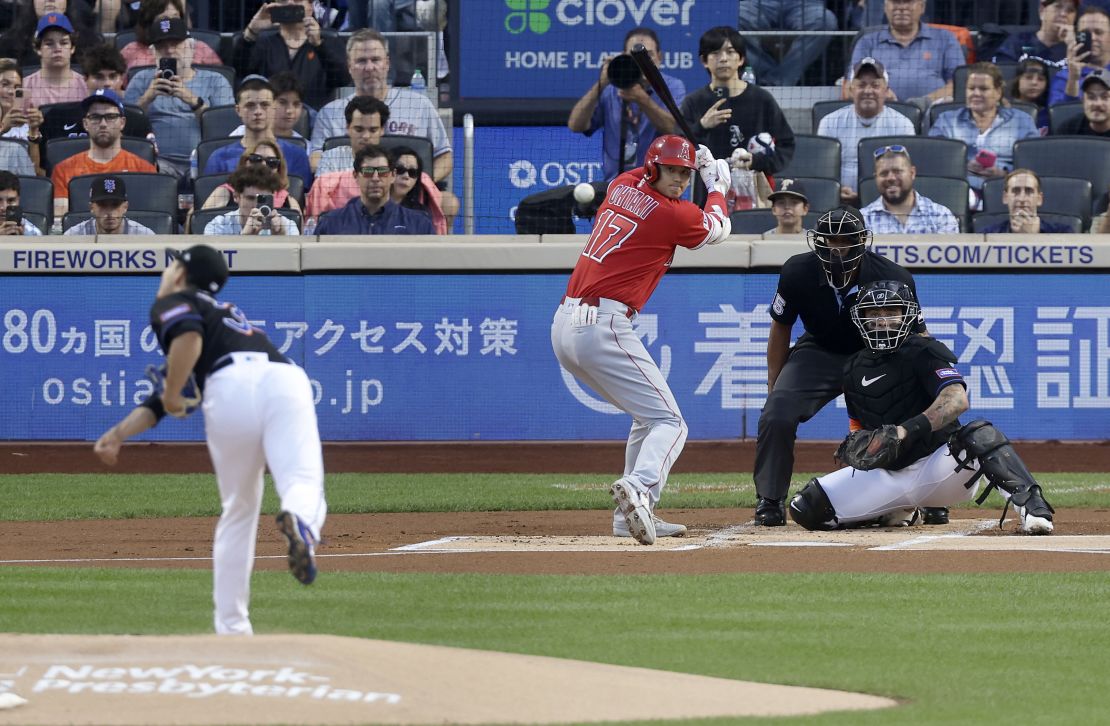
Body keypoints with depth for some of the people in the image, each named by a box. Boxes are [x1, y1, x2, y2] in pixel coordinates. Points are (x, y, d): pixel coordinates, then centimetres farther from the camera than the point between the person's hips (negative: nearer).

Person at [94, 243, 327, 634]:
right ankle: (300, 520, -51)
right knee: (304, 482, -14)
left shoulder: (172, 302, 20)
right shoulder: (218, 310, 41)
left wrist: (172, 394, 7)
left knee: (238, 512, 10)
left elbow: (188, 336, -6)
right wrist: (119, 433, 28)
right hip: (288, 379, 5)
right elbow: (172, 393, 36)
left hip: (234, 382, -5)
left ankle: (231, 627, 13)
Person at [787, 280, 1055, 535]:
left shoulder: (924, 352, -8)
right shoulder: (855, 369, 11)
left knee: (979, 434, -38)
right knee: (806, 509, -10)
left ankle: (1030, 506, -42)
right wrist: (854, 446, -3)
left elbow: (957, 400, -26)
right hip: (889, 475, 6)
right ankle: (897, 511, 13)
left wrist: (905, 432, -39)